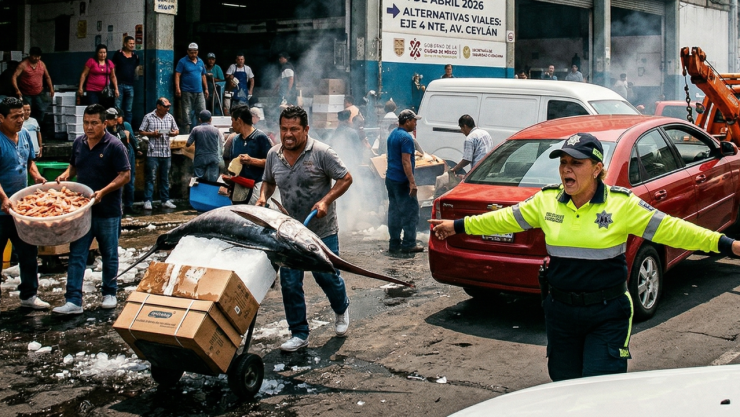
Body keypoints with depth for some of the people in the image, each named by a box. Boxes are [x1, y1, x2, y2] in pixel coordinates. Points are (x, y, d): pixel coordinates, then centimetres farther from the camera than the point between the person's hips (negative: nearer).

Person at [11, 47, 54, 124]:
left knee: (41, 111, -4)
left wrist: (51, 88, 9)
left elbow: (47, 77, 18)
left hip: (38, 94, 4)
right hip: (25, 95, -4)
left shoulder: (42, 64, 4)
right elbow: (14, 77, -17)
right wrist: (17, 89, -30)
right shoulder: (23, 65, -12)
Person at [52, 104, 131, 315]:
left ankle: (109, 294, 26)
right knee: (76, 255, 0)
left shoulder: (114, 146, -11)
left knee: (109, 255, 10)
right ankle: (73, 301, 0)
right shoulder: (78, 143, 7)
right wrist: (65, 175, 0)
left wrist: (103, 192, -24)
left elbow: (125, 175, -14)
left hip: (107, 211, -5)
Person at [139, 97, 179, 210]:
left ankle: (165, 200, 15)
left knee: (165, 178, 9)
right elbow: (141, 131, 1)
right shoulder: (148, 117, 0)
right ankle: (147, 201, -2)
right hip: (153, 153, -4)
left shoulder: (170, 117, 11)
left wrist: (174, 133, -5)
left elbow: (177, 130, 18)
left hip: (166, 153, 4)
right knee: (151, 177, -5)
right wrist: (152, 134, -14)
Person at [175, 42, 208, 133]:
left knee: (202, 111, 1)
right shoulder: (183, 61, -2)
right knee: (187, 112, -1)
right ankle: (187, 131, 2)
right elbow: (177, 75, -7)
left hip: (199, 91, 5)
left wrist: (206, 89, 17)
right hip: (187, 91, -5)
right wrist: (177, 88, -17)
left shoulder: (200, 61, 14)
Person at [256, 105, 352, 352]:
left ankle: (341, 309, 39)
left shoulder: (321, 153, -12)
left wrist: (326, 201, -20)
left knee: (326, 276, 6)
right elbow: (268, 181, 20)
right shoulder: (273, 155, 4)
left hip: (322, 231, -4)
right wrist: (263, 197, -1)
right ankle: (299, 334, 15)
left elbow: (345, 178, -8)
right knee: (289, 283, 2)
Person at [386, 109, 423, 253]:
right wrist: (412, 182, -23)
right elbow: (406, 162, -21)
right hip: (401, 181, -9)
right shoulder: (406, 137, -15)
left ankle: (394, 244, 13)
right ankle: (409, 244, -4)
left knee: (394, 211, 11)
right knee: (411, 211, -4)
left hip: (390, 178, 9)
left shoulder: (392, 134, 14)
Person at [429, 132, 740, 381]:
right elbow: (505, 219, 11)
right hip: (560, 312, 4)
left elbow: (669, 229, -11)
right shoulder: (546, 201, 2)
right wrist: (458, 226, 14)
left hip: (607, 315, -4)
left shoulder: (622, 204, -9)